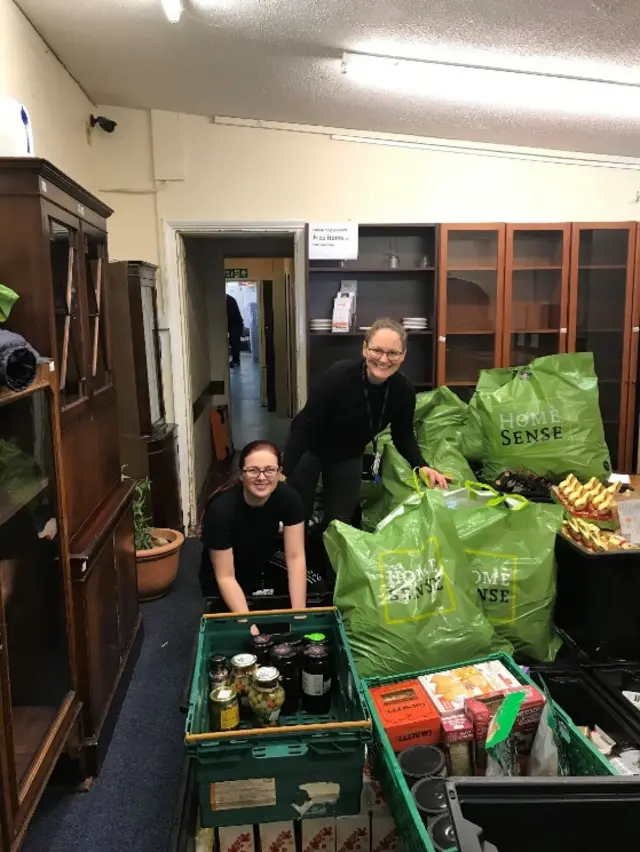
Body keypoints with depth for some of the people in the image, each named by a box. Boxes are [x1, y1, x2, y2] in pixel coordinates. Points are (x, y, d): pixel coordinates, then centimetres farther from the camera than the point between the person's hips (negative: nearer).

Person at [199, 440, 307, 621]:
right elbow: (225, 577, -28)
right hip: (222, 583, -3)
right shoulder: (221, 509, -33)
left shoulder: (289, 497, -23)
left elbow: (295, 557, -23)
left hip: (264, 568, 3)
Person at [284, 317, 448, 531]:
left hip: (349, 455, 4)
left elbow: (403, 436, -5)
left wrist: (421, 466, -23)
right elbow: (303, 426, -29)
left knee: (340, 521, 6)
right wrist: (283, 473, -30)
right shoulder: (339, 375, -35)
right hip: (311, 447, -3)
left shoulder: (404, 390, -22)